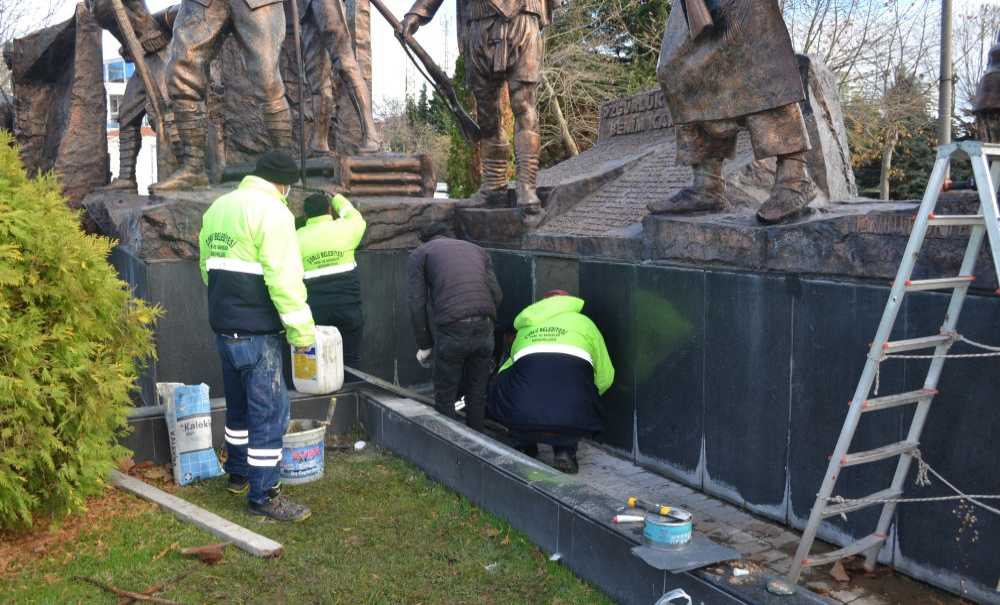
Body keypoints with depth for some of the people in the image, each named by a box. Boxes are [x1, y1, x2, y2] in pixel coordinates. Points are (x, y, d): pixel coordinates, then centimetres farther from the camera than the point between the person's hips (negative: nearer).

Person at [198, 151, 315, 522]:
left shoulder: (218, 207, 14)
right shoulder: (272, 212, -14)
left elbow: (207, 265, 18)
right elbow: (284, 279, -20)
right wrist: (302, 331, -14)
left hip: (223, 324, 9)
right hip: (257, 331, -9)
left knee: (239, 403, 22)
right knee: (269, 411, -3)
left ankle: (238, 472, 36)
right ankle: (263, 495, 1)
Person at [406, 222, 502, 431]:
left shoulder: (418, 255, 16)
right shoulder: (477, 249, 26)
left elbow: (417, 304, 4)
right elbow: (497, 294, 14)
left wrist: (424, 345, 11)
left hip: (451, 330, -3)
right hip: (484, 328, 4)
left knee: (445, 397, 10)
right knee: (477, 394, 16)